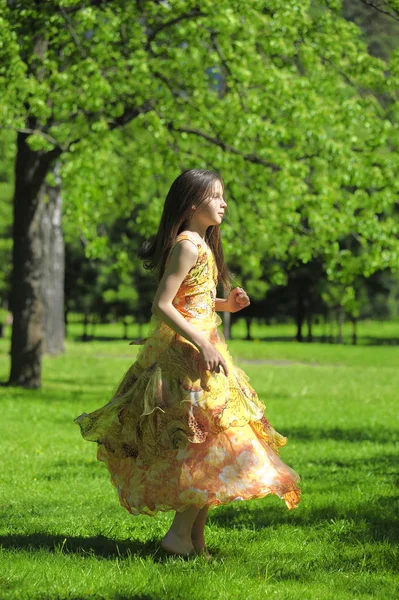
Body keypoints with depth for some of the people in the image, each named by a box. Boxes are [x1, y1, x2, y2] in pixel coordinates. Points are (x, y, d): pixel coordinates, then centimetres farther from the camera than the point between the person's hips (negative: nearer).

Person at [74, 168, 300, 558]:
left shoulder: (201, 246, 15)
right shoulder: (187, 246, -14)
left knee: (205, 450, 10)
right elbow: (162, 305, -20)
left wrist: (225, 304, 8)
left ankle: (196, 538, 14)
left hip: (199, 348, 10)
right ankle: (181, 534, -7)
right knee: (212, 441, -11)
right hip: (185, 353, -10)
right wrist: (202, 344, -25)